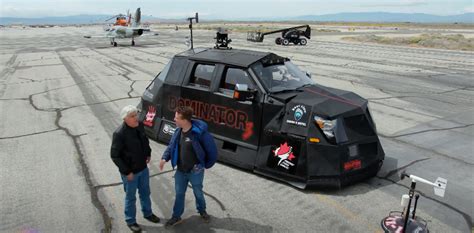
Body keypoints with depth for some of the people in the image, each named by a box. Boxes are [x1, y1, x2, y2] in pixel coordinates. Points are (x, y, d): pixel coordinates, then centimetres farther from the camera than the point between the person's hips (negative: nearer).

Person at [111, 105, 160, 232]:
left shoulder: (140, 126, -7)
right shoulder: (119, 133, -27)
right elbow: (114, 155, -21)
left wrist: (148, 153, 8)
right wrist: (126, 171, -19)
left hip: (143, 168, 6)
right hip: (130, 172, -6)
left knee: (145, 193, 24)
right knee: (130, 197, 14)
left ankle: (147, 213, 47)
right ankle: (130, 221, 35)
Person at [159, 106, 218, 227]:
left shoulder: (199, 132, -26)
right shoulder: (178, 132, -5)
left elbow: (212, 150, -17)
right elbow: (171, 146, 8)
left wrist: (206, 165, -5)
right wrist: (164, 158, -9)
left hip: (195, 171, -5)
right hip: (180, 171, 5)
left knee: (198, 193, 20)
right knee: (179, 194, 19)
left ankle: (202, 211, 47)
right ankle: (176, 217, 38)